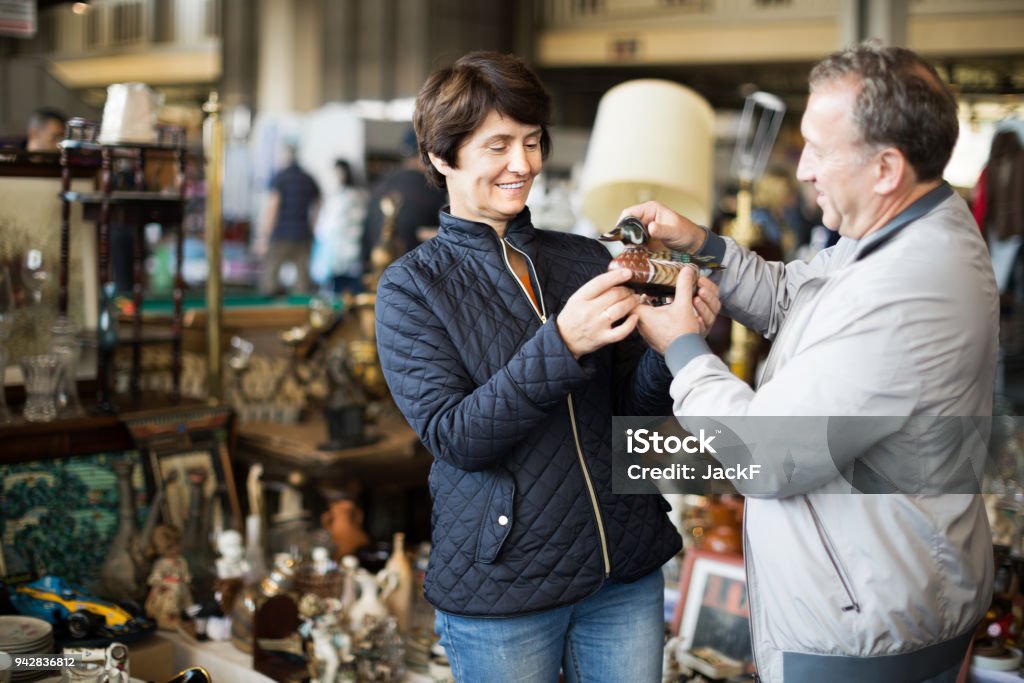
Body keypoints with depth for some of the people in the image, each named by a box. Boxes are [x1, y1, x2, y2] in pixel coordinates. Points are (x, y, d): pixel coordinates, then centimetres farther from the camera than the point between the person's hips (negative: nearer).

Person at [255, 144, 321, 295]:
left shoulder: (280, 177, -7)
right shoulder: (310, 180, 10)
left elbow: (272, 209, -11)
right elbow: (316, 211, 13)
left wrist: (262, 238, -8)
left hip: (280, 237, -5)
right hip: (304, 237, 5)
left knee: (269, 277, 1)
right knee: (303, 282, 6)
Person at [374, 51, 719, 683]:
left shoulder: (588, 260, 5)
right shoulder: (412, 288, -6)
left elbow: (634, 411, 3)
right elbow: (454, 436, -16)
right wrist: (562, 344, -27)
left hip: (626, 571, 4)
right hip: (501, 585, -3)